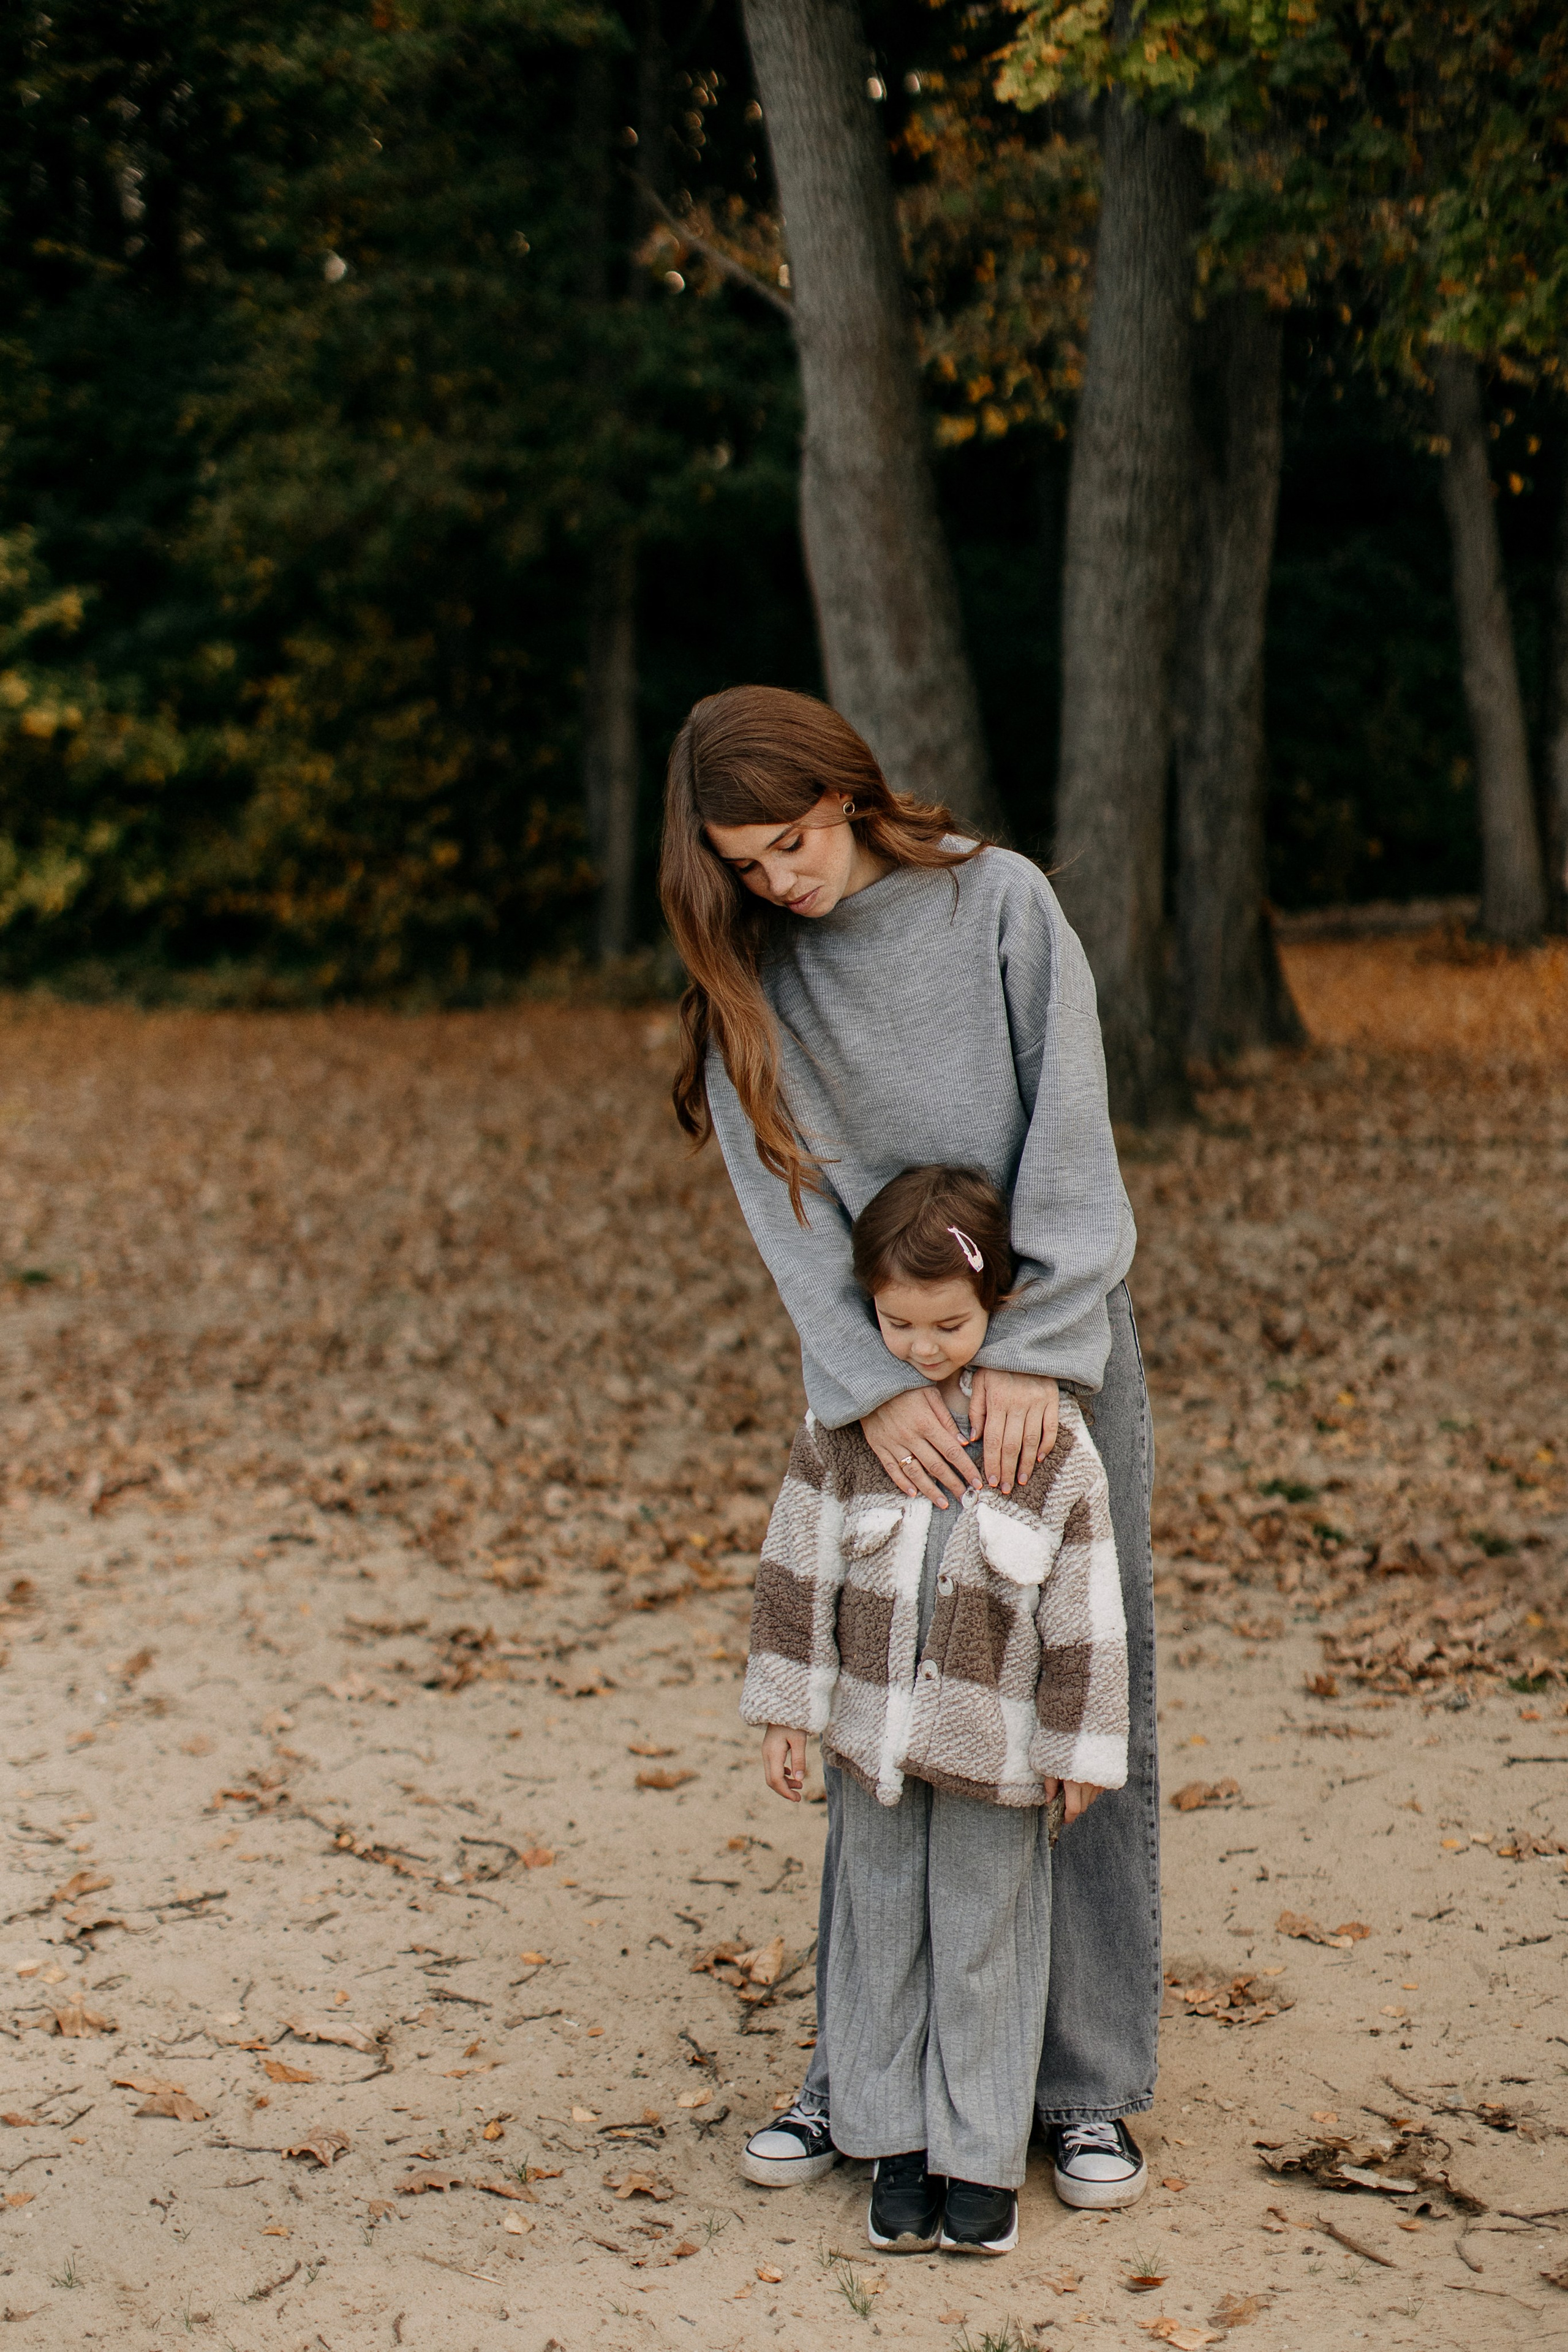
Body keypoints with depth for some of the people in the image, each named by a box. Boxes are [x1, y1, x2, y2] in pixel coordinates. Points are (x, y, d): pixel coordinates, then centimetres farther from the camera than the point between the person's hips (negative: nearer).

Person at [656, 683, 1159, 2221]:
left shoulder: (998, 901, -5)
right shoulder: (747, 982, 1)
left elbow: (1071, 1135, -11)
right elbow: (785, 1207, -7)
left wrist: (1029, 1352, -20)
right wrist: (874, 1390, -19)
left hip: (1054, 1360, -1)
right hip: (874, 1381, 2)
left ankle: (1087, 2087, 13)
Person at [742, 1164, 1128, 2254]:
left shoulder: (1054, 1442, -9)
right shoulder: (844, 1426, -5)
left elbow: (1084, 1606, -4)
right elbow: (798, 1568, 1)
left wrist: (1081, 1746, -2)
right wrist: (786, 1709, 1)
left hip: (994, 1747, -2)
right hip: (873, 1734, 2)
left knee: (983, 1951, 7)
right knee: (882, 1938, 12)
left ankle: (981, 2161, 20)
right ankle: (896, 2147, 25)